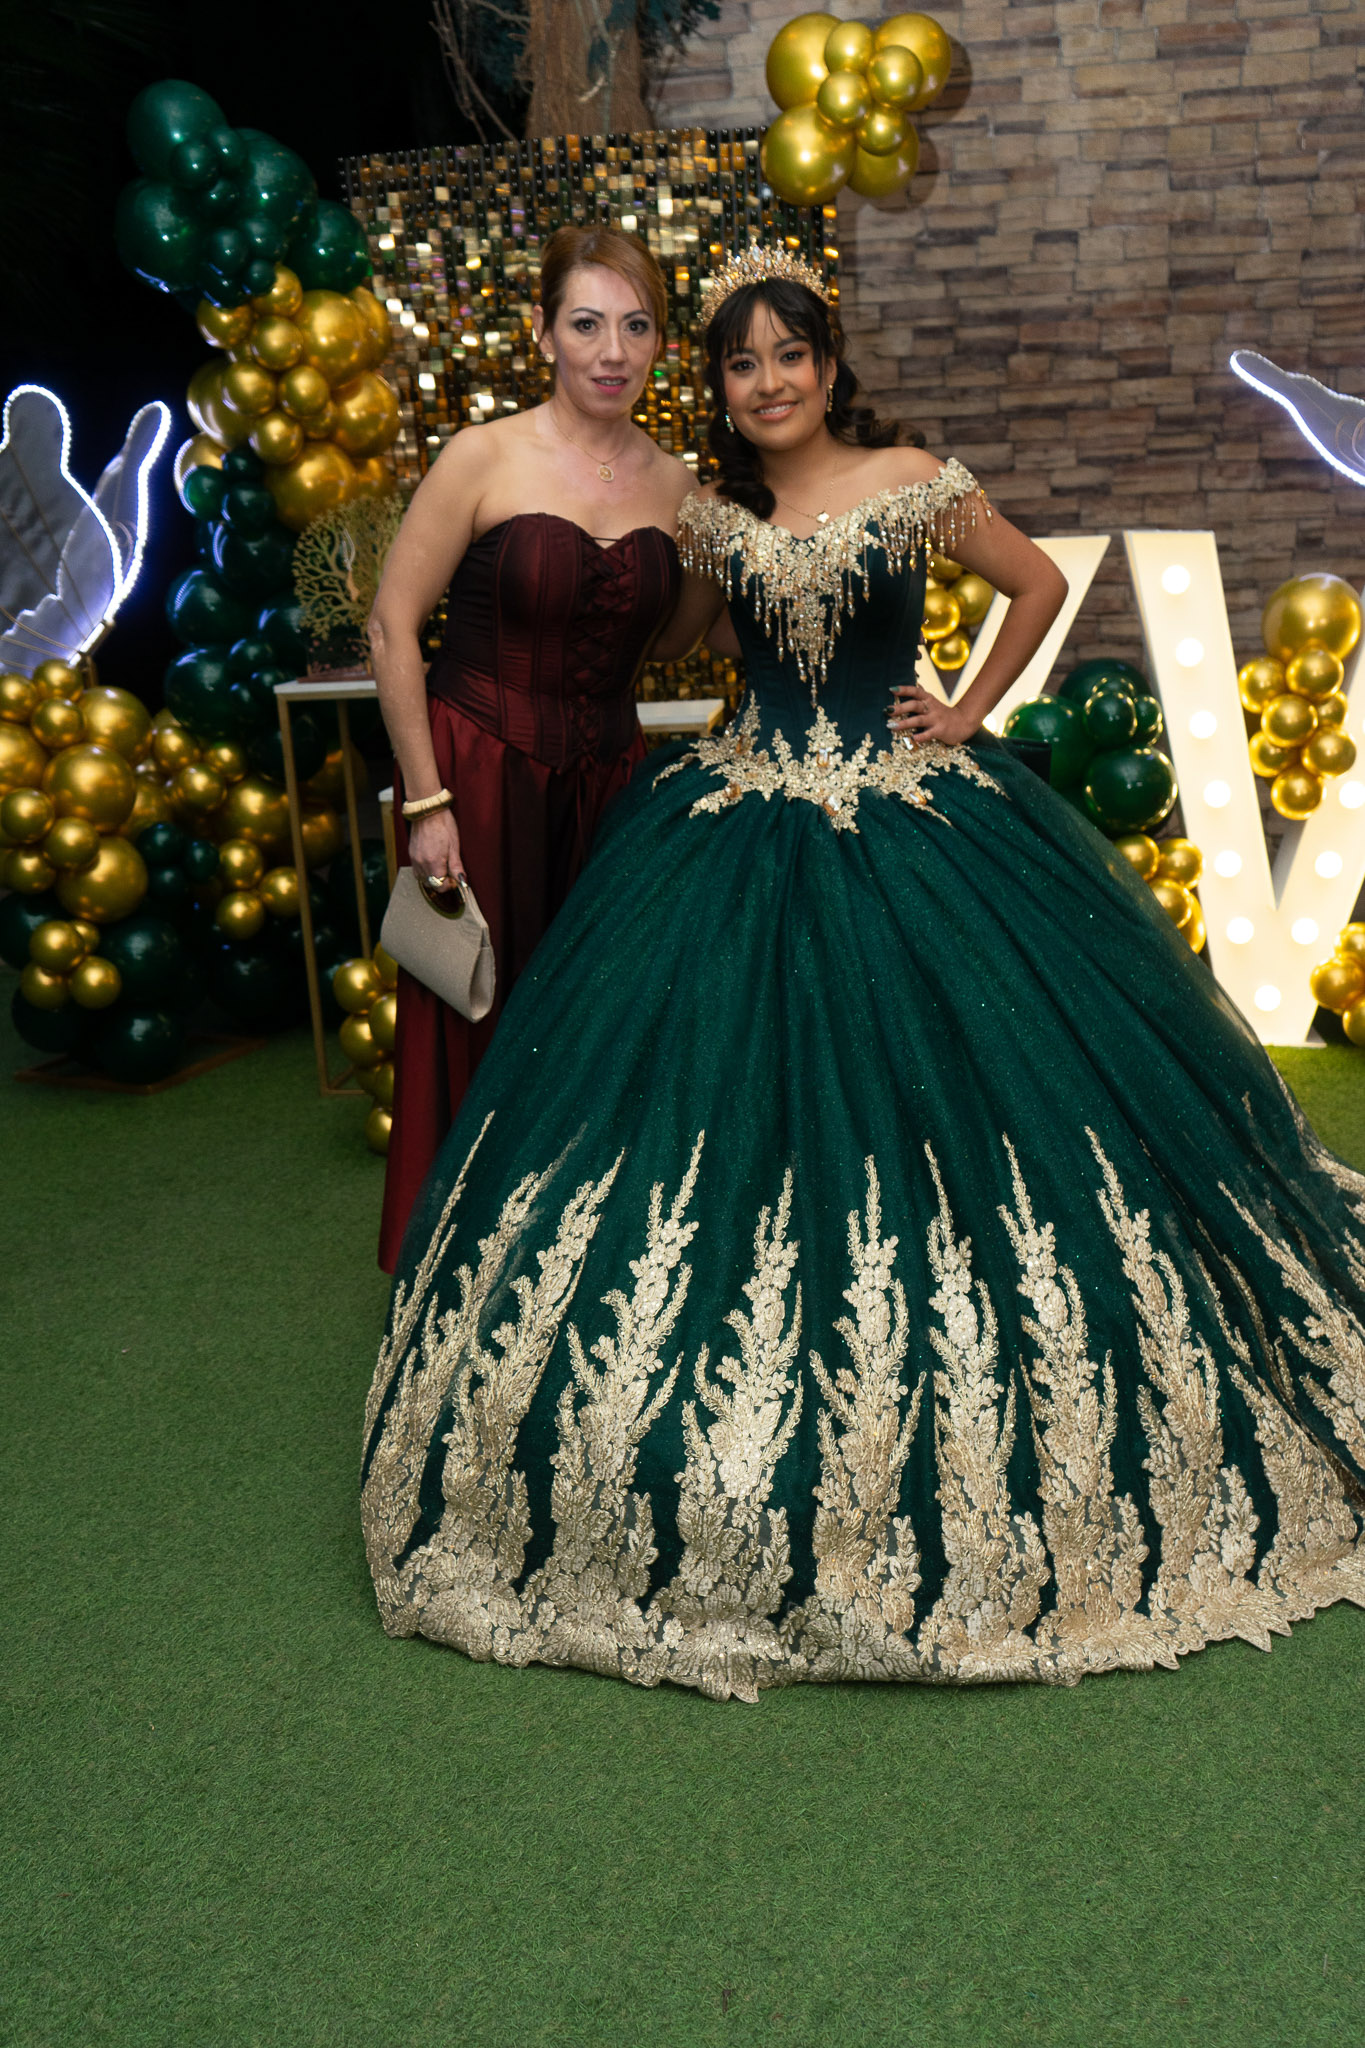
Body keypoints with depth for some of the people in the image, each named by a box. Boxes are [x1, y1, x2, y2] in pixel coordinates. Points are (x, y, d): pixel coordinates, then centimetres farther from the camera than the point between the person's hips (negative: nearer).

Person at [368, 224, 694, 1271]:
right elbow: (393, 631, -7)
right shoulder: (485, 459, -8)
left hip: (606, 780, 4)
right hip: (478, 773, -4)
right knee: (479, 1028, 5)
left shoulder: (675, 484, 5)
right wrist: (426, 801, -11)